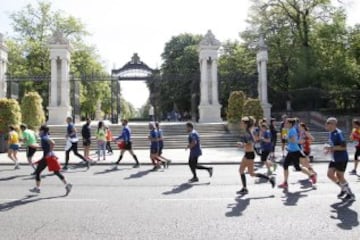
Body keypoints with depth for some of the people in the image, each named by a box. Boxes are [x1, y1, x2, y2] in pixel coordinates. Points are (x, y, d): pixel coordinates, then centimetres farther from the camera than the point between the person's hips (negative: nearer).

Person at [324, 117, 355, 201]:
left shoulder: (338, 133, -21)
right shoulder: (330, 133, 7)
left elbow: (343, 146, -26)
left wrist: (331, 148, -25)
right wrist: (329, 149, 3)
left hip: (342, 158, -8)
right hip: (335, 159, 8)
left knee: (339, 176, 0)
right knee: (330, 174, 6)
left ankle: (351, 194, 17)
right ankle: (343, 189, 26)